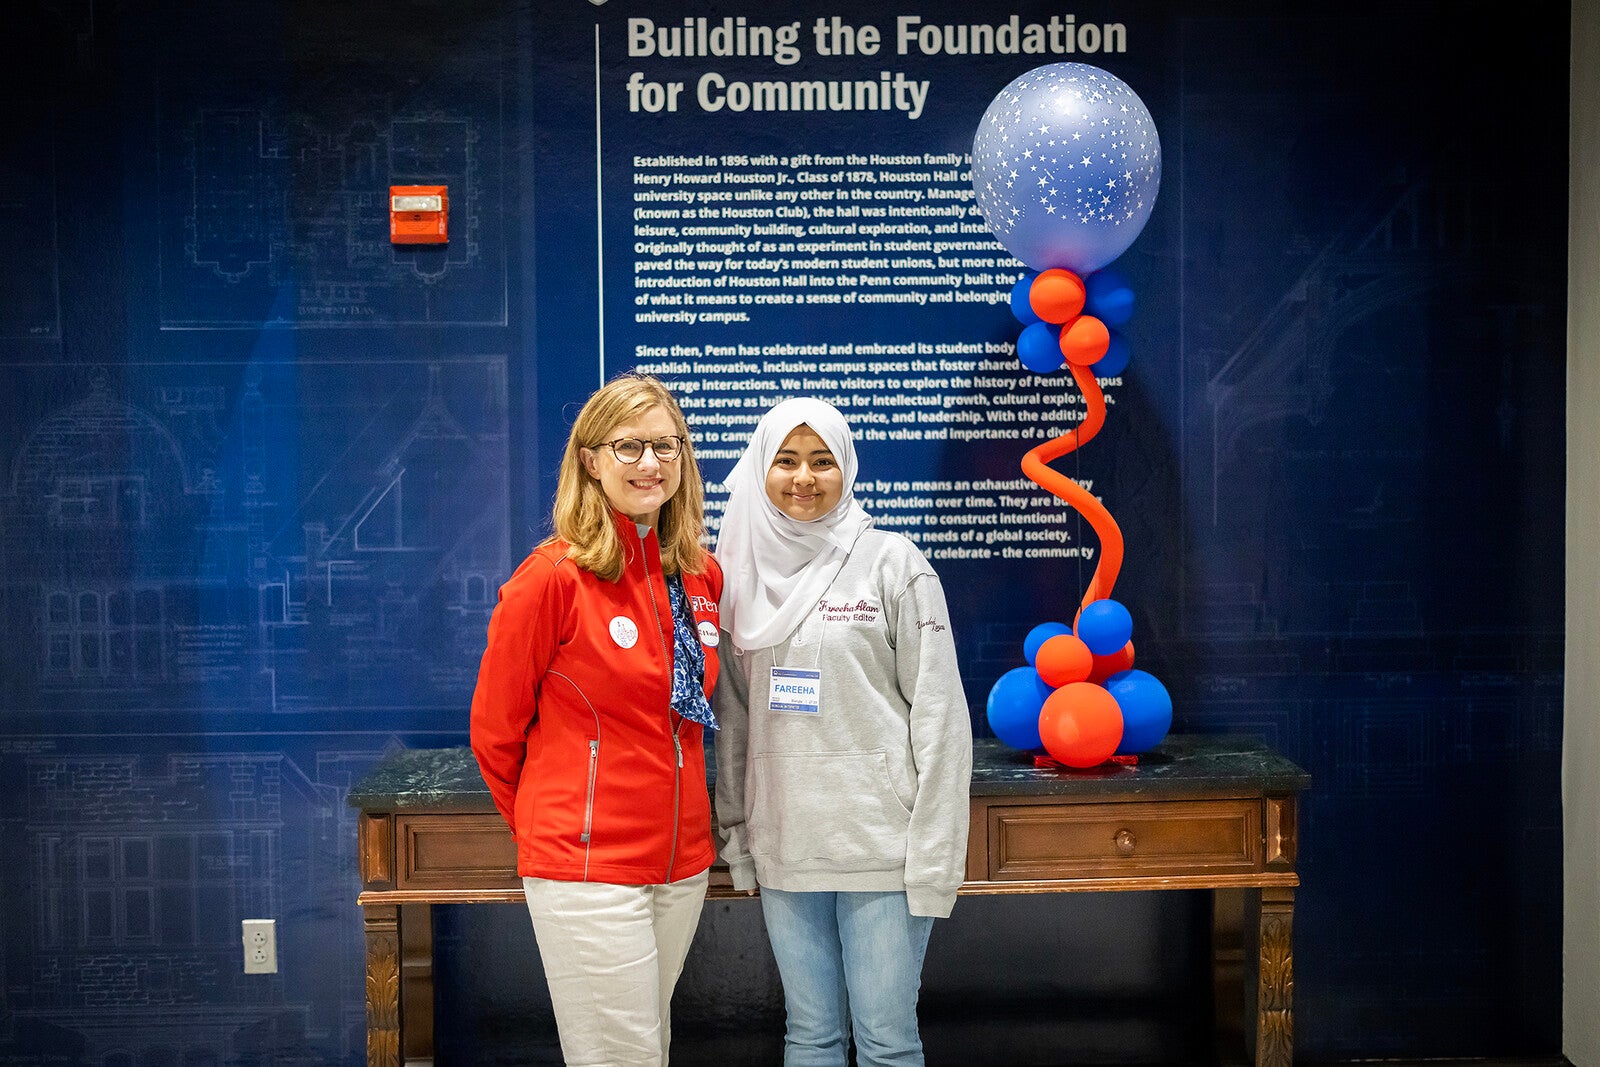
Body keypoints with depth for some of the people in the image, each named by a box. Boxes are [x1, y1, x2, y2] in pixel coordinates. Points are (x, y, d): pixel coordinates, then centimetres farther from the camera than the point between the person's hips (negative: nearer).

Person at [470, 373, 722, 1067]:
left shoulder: (702, 576, 4)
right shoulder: (554, 576, -12)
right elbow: (494, 729, -3)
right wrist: (548, 822, 8)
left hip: (683, 862, 6)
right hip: (587, 868, -6)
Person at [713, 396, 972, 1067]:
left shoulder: (891, 563, -4)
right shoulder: (746, 572, 9)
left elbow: (937, 711, -7)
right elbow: (734, 717, 14)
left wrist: (932, 854, -11)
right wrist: (735, 834, 11)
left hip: (881, 846, -4)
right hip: (783, 849, 4)